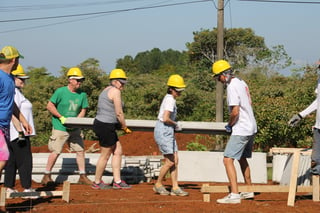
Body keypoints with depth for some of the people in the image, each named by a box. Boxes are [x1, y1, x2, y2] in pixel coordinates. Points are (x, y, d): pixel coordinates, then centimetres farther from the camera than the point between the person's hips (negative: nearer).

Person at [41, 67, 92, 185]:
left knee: (80, 150, 4)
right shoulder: (60, 92, -8)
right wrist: (61, 117, -13)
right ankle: (46, 176, 6)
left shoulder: (82, 95, 5)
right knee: (55, 152, -5)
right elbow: (50, 106, -6)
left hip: (75, 129, 5)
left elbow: (83, 110, 9)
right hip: (60, 128, -5)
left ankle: (82, 176, 13)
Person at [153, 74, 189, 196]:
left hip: (168, 132, 10)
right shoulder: (170, 100, -15)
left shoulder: (169, 98, 15)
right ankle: (158, 185, 9)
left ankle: (175, 188, 8)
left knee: (175, 161, 7)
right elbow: (165, 118, -24)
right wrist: (176, 124, -8)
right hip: (163, 132, -10)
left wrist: (174, 125, 3)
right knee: (170, 162, -5)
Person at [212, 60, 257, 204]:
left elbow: (235, 111, -24)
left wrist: (229, 125, -6)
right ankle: (249, 191, 31)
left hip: (241, 130, -10)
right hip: (251, 128, 10)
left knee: (228, 159, -12)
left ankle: (234, 195, -21)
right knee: (242, 159, 23)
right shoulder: (242, 83, 12)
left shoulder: (232, 87, -17)